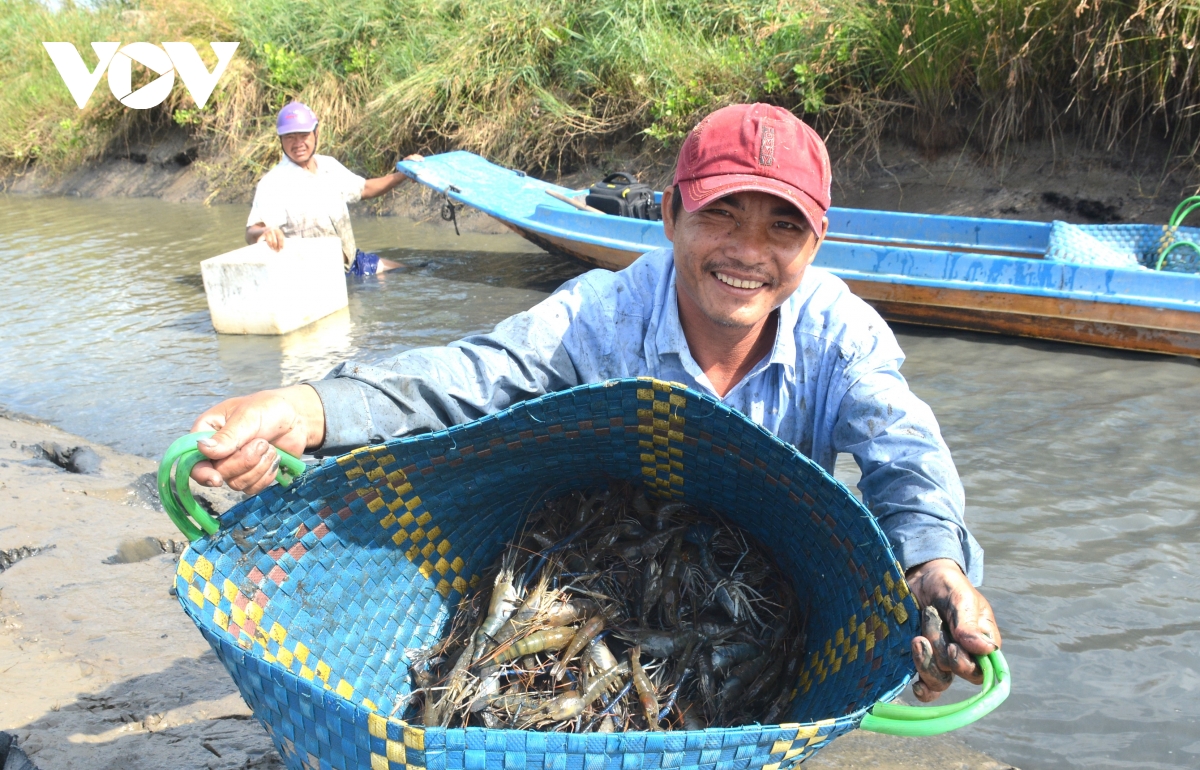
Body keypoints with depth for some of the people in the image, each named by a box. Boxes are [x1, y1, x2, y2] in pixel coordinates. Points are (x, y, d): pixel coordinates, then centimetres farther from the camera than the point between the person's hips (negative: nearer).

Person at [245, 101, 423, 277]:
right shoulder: (273, 183, -14)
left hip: (352, 261, 7)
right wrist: (264, 232, -50)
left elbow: (364, 189, 26)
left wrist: (402, 174, 15)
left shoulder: (329, 166, 8)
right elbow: (251, 232, -25)